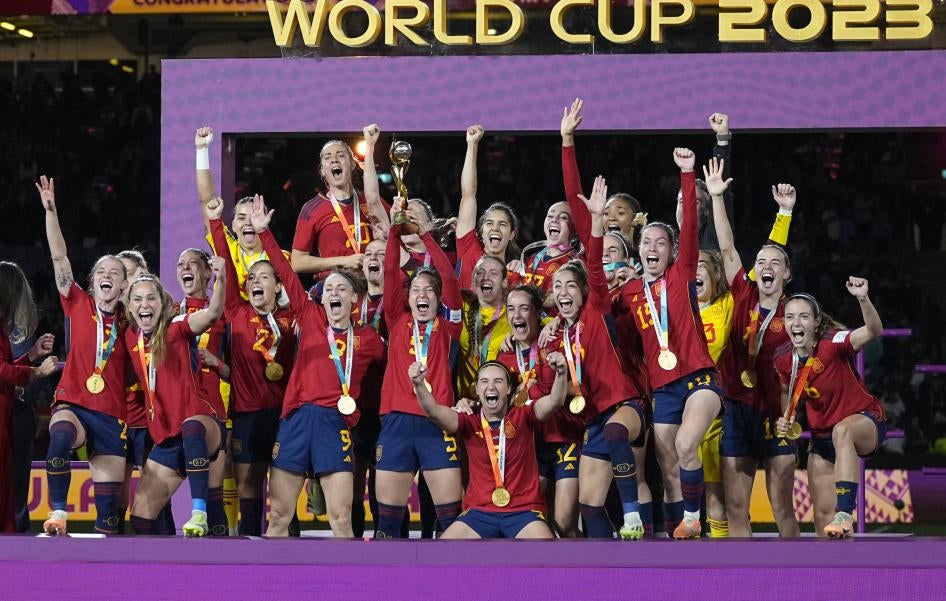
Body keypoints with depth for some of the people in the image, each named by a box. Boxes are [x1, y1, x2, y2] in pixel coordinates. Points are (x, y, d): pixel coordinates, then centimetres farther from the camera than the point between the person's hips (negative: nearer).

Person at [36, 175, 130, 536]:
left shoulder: (127, 319, 10)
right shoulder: (78, 305, 5)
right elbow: (59, 258, -2)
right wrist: (50, 211, -10)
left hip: (112, 414, 3)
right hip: (73, 403, -3)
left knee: (109, 500, 1)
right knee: (61, 437, -37)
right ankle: (58, 513, -30)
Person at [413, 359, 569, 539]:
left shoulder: (522, 417, 0)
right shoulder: (470, 423, 2)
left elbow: (554, 402, -17)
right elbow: (434, 411, -14)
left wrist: (561, 374, -38)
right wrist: (419, 384, -34)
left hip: (523, 511, -2)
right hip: (480, 511, 2)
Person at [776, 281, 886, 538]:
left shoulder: (833, 344, -22)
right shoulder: (784, 362, -6)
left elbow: (873, 331, -41)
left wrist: (863, 299, -58)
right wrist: (786, 419, -3)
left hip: (865, 423, -6)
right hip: (822, 437, 6)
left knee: (842, 431, -43)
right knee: (822, 515, 7)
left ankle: (845, 514, -50)